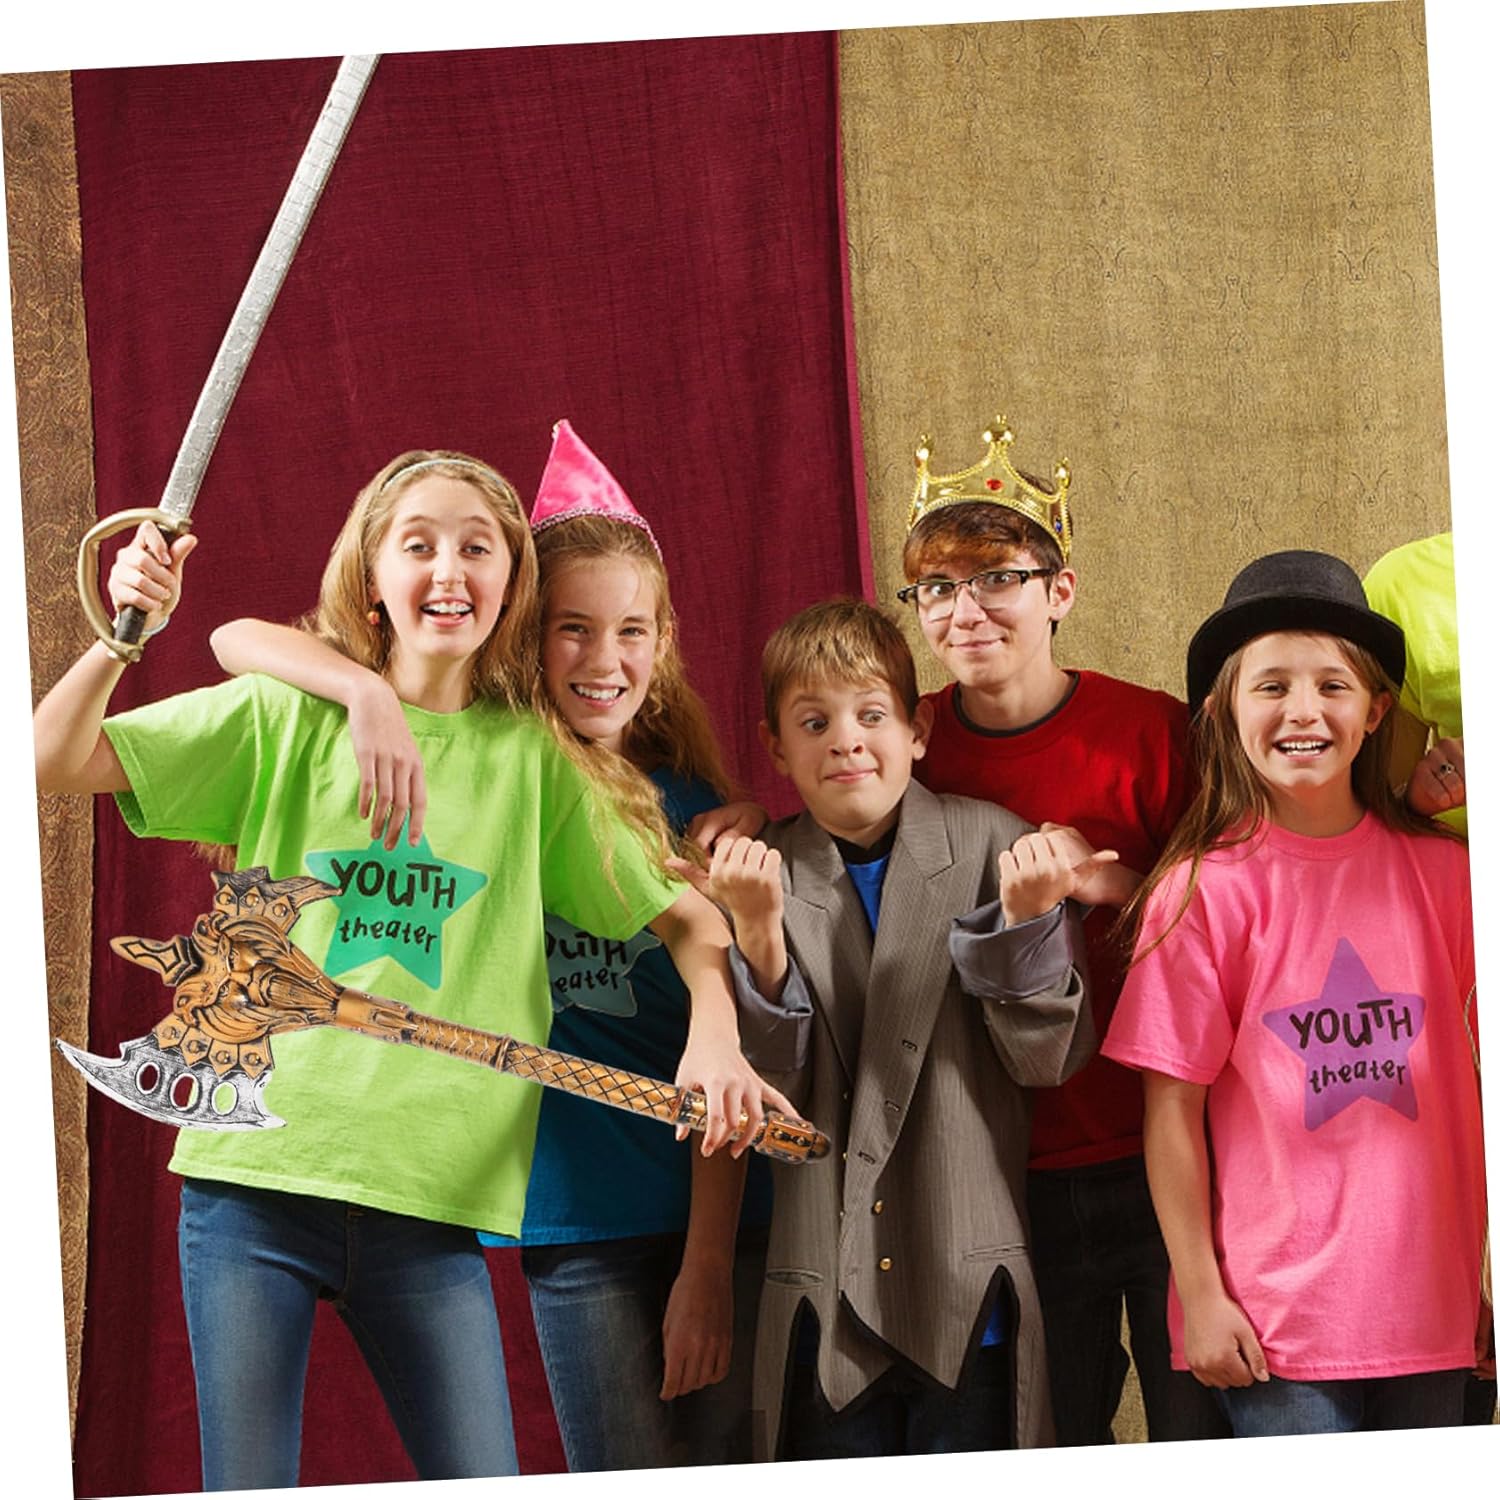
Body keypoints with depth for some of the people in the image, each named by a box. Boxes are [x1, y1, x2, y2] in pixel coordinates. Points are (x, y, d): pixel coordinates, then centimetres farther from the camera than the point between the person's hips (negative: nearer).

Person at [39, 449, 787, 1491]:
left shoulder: (534, 761, 9)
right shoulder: (288, 715, 6)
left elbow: (684, 915, 14)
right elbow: (58, 762, 3)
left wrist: (714, 1034, -4)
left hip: (432, 1198, 1)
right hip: (258, 1176, -1)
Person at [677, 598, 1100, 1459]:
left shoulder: (992, 846, 0)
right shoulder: (758, 874, 3)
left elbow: (1049, 1058, -2)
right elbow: (769, 1096, -3)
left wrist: (1025, 919, -18)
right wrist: (760, 933, -17)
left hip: (967, 1295, -1)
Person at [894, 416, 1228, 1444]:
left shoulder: (1151, 730, -7)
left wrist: (1118, 885, -17)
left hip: (1163, 1160, -2)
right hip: (1015, 1181, 2)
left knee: (1203, 1437, 5)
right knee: (1054, 1444, 12)